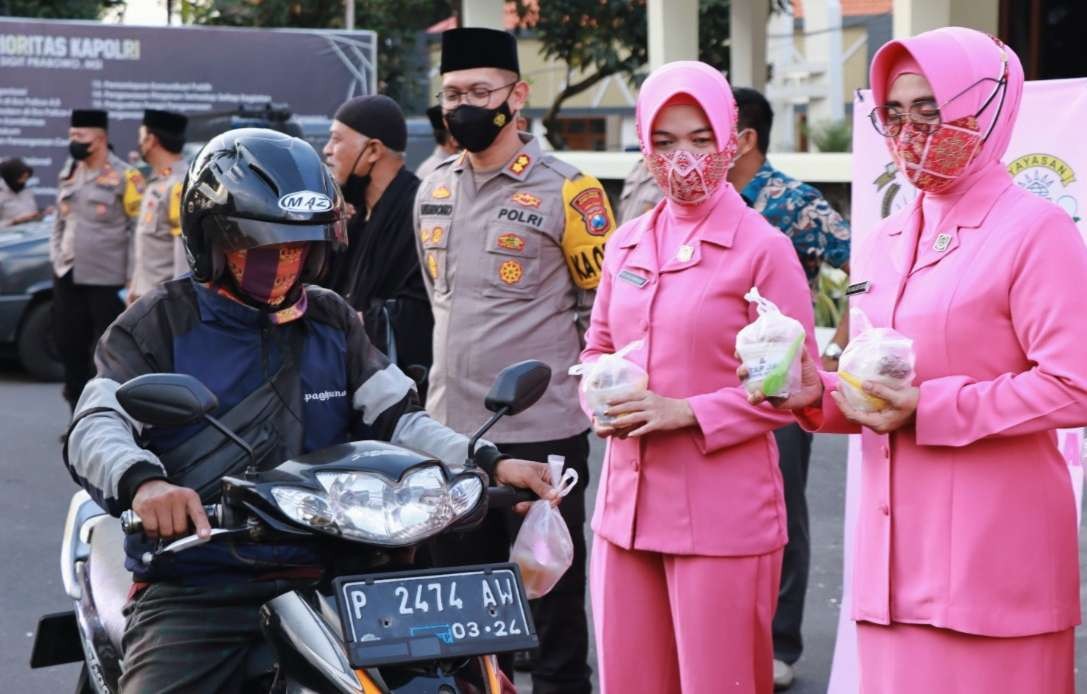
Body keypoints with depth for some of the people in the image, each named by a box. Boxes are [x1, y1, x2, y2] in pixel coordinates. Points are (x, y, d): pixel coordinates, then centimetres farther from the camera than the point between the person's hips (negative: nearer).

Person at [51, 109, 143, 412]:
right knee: (71, 347, 9)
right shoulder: (68, 173, 13)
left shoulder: (124, 177, -7)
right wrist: (56, 257, 10)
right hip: (69, 278, 6)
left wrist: (132, 279, -12)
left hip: (107, 281, -6)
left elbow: (137, 231, -9)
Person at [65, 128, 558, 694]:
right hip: (194, 588, -3)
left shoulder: (332, 323, 16)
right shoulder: (161, 323, 2)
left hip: (323, 577, 3)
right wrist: (142, 481, -35)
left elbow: (395, 418, 12)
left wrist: (491, 464, -5)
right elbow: (96, 425, -11)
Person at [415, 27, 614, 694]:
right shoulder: (434, 191, 10)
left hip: (542, 433, -6)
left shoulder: (566, 191, -9)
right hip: (451, 429, 6)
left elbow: (605, 307, -5)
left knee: (553, 610, 2)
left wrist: (585, 392, -4)